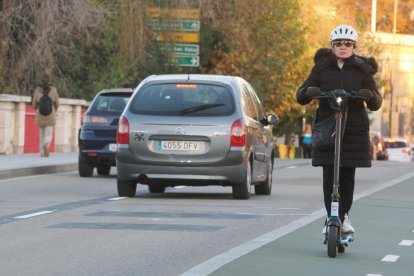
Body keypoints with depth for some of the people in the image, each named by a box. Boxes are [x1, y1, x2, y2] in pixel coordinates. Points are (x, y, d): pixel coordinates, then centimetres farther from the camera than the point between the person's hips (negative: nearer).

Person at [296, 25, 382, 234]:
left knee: (347, 176, 1)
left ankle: (344, 215, 17)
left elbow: (376, 104, 0)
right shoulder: (322, 68, 6)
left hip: (354, 129, 0)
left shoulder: (362, 70, 5)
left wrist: (370, 96, -24)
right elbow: (300, 97, 1)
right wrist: (309, 91, -22)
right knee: (329, 176, -4)